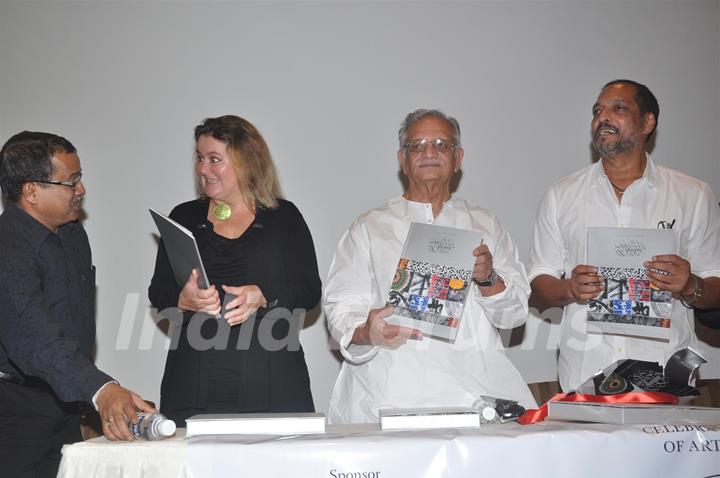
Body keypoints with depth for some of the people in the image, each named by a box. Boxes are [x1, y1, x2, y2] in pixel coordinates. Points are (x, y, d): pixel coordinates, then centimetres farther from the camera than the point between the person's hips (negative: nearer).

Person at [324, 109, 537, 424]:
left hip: (475, 390, 2)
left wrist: (487, 279, -6)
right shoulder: (369, 229, 13)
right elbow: (341, 309, 4)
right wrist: (367, 332, -19)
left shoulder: (485, 225, 20)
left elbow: (515, 313, 15)